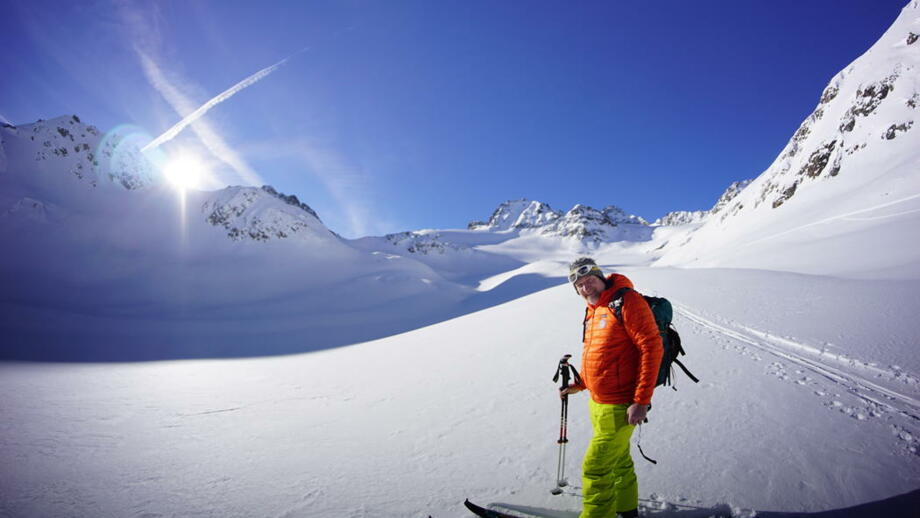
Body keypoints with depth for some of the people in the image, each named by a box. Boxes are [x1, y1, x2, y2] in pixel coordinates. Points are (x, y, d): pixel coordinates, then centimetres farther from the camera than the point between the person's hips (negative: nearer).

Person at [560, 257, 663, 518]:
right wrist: (579, 385, 10)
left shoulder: (627, 300, -17)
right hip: (597, 402, 9)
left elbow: (652, 347, -21)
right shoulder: (592, 311, 9)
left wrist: (641, 401, -23)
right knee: (619, 461, 25)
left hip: (619, 407, -9)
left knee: (595, 467, -2)